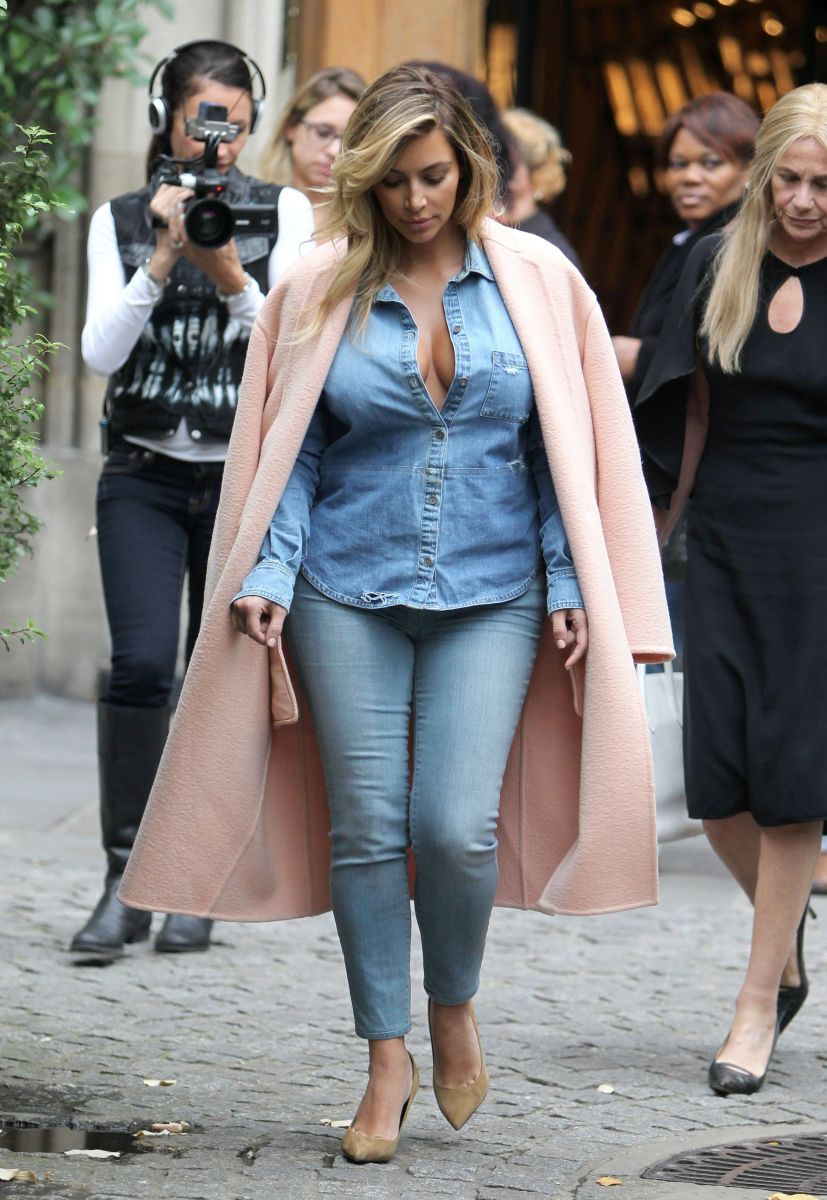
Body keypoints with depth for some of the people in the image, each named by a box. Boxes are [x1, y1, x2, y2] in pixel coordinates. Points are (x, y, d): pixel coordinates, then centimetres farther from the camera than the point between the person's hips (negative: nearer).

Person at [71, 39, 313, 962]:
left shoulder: (284, 215, 3)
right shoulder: (122, 222, 5)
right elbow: (101, 352, -5)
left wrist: (231, 277, -20)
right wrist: (161, 261, -15)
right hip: (144, 473, 0)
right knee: (141, 661, -15)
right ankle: (124, 880, -12)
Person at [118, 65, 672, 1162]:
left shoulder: (534, 282, 2)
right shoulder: (320, 293, 3)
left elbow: (569, 449, 5)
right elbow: (288, 454, 7)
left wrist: (570, 584, -1)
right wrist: (268, 577, -4)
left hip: (490, 595, -1)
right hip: (349, 594, 1)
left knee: (459, 827, -11)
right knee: (365, 828, 0)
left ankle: (454, 1009, 18)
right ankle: (388, 1064, 13)